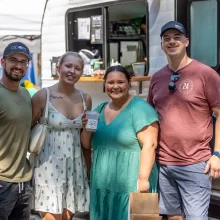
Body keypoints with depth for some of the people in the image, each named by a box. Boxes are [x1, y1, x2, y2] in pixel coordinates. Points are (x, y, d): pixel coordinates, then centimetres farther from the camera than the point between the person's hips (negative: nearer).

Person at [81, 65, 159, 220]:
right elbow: (86, 145, 16)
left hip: (130, 185, -6)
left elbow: (149, 145, -16)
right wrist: (86, 128, -3)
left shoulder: (139, 108, -9)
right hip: (102, 184, 6)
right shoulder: (99, 110, 12)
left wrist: (143, 179, -20)